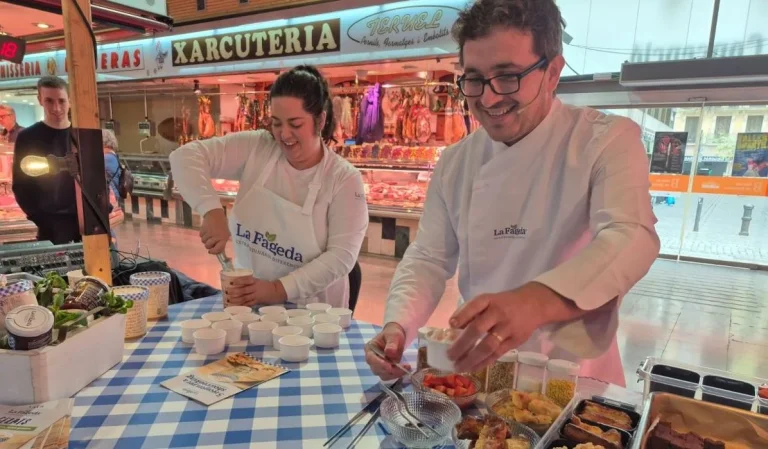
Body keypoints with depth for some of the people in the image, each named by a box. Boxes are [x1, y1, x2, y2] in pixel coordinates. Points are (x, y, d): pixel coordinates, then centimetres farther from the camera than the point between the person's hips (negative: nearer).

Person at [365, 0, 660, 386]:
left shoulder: (609, 142, -9)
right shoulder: (456, 162, 2)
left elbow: (631, 239, -25)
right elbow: (429, 257, 2)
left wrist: (534, 302, -44)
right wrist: (397, 327, -17)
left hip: (573, 377, -1)